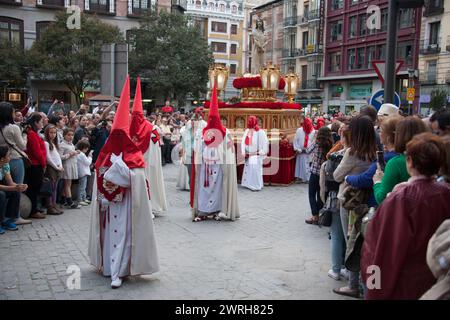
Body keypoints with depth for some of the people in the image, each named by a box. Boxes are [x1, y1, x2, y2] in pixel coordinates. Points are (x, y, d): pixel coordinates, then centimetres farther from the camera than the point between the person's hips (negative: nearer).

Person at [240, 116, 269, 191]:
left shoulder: (260, 132, -10)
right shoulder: (247, 131, 5)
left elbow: (265, 143, -9)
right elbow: (243, 142, 5)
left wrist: (260, 152, -11)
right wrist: (243, 152, -3)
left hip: (256, 155, -6)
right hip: (248, 154, 6)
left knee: (255, 169, -6)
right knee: (248, 169, 9)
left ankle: (256, 186, 4)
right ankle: (249, 184, 20)